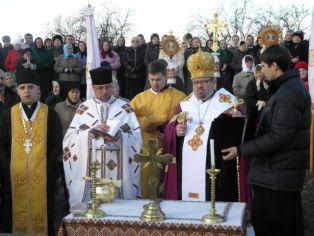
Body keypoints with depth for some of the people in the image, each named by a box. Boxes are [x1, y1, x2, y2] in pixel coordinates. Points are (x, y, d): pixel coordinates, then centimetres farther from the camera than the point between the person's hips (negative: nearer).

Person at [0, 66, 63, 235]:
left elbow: (57, 145, 1)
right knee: (15, 217, 4)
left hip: (43, 175, -1)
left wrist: (46, 167, -9)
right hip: (14, 176, 1)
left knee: (41, 214, 2)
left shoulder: (50, 115, 4)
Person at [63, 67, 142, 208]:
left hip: (118, 167, 0)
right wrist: (93, 131, -15)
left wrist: (118, 136, -18)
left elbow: (136, 136, 0)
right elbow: (71, 137, 0)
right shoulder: (84, 108, 8)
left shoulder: (125, 108, 6)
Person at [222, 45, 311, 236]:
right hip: (285, 171, 10)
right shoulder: (291, 86, 15)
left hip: (277, 175, -10)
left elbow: (279, 136, -24)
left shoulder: (289, 92, -19)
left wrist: (241, 150, -19)